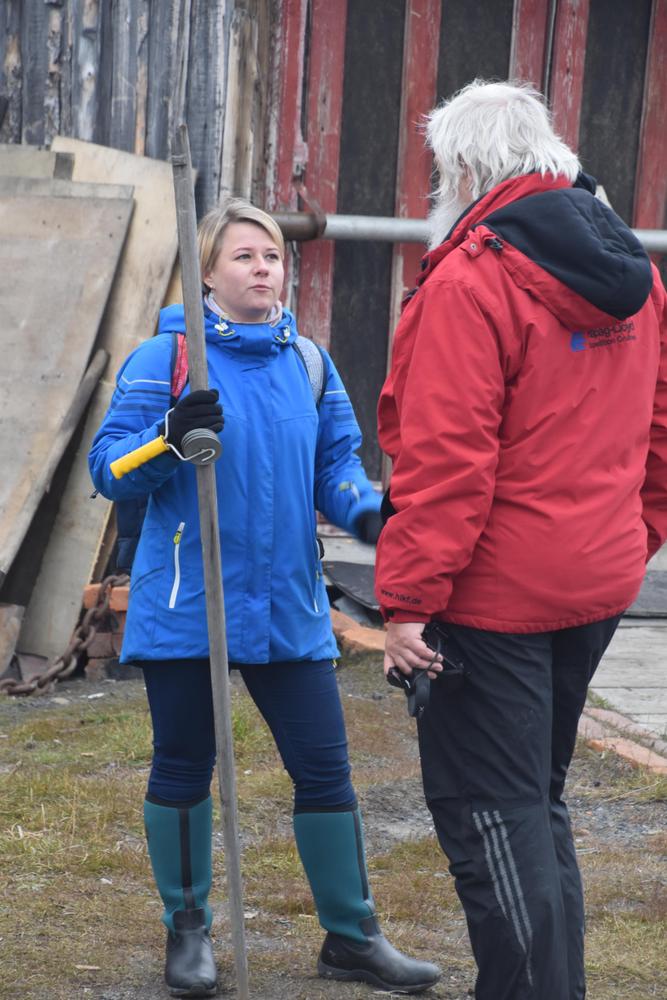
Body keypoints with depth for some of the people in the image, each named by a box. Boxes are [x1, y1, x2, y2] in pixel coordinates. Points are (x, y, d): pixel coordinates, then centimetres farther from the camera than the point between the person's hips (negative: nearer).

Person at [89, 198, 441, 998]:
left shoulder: (307, 361, 8)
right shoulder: (165, 358, -6)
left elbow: (335, 462, 11)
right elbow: (109, 467, -8)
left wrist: (368, 511, -10)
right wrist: (170, 438, -27)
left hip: (289, 607, 3)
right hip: (186, 605, -3)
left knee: (325, 768, 4)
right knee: (183, 768, 9)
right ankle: (187, 929, 25)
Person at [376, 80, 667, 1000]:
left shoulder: (471, 281, -17)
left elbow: (446, 463, -21)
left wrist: (408, 601, -18)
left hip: (494, 595, -8)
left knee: (490, 811, 0)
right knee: (537, 802, 20)